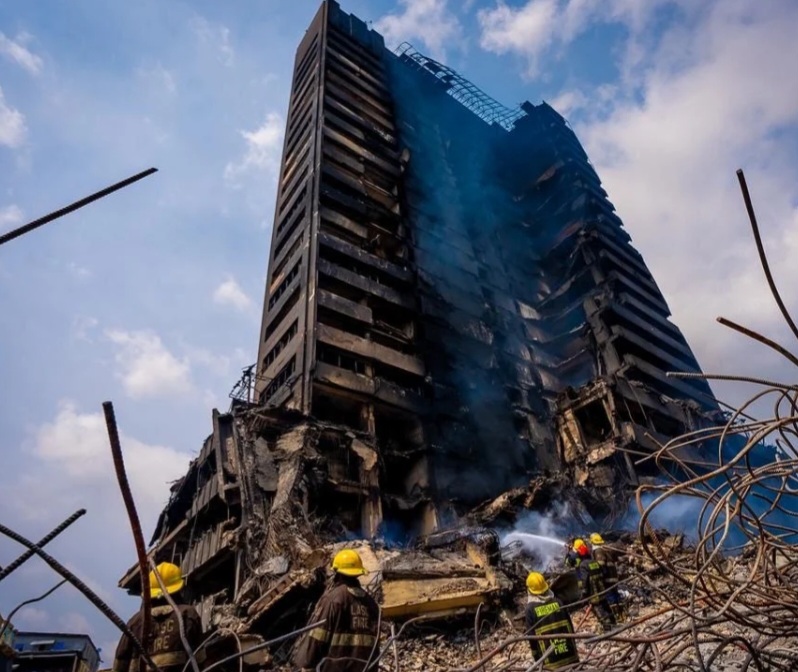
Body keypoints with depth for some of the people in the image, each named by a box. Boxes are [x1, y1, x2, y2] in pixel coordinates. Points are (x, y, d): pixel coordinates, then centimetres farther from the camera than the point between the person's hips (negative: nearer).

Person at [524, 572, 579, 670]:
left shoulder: (530, 609, -9)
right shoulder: (557, 602, 0)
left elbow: (531, 636, -7)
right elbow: (570, 626, 6)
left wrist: (537, 657, 6)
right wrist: (574, 648, 18)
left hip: (550, 660, -3)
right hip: (569, 654, 4)